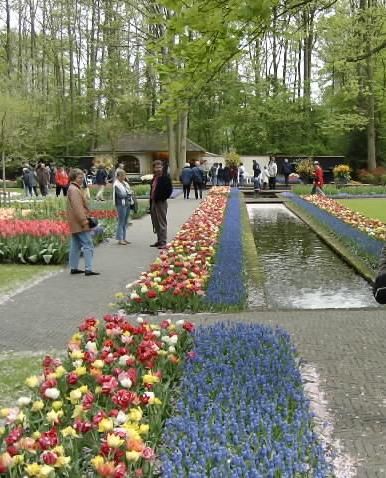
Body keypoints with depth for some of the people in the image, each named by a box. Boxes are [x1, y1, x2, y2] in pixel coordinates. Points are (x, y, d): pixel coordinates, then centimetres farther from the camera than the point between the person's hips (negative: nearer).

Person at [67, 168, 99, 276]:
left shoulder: (72, 189, 18)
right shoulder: (74, 190, -16)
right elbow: (77, 207, -23)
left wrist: (86, 217, 20)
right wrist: (84, 220, -23)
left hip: (75, 224, 11)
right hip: (80, 224, -11)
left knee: (75, 246, 14)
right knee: (88, 246, -10)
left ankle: (73, 268, 19)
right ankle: (88, 269, -12)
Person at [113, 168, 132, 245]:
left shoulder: (125, 183, 18)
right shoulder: (116, 185, -6)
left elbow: (130, 191, 17)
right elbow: (120, 195, -15)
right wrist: (129, 193, -3)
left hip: (128, 204, 8)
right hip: (121, 204, -8)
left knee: (125, 222, 10)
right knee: (121, 222, -6)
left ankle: (123, 238, 16)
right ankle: (120, 239, -2)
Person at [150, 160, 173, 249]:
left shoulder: (166, 178, -10)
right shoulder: (154, 178, 14)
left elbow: (169, 190, -15)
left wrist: (162, 198, -15)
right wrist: (151, 199, 13)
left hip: (161, 203, -9)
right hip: (153, 202, 9)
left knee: (162, 223, -6)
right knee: (155, 223, 13)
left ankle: (163, 242, -2)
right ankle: (159, 241, 23)